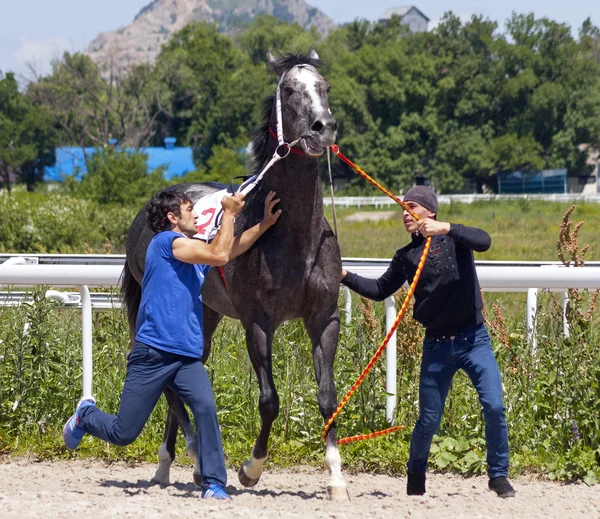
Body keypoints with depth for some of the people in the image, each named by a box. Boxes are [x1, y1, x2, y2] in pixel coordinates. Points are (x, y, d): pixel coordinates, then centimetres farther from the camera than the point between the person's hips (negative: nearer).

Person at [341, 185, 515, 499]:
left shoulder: (455, 239, -2)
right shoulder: (406, 257, 8)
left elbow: (483, 241, -23)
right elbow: (379, 290, 15)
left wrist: (445, 228, -35)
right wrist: (345, 276, 1)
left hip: (474, 340, -3)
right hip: (436, 346, 3)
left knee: (494, 406, -14)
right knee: (429, 420, 4)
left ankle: (498, 475, 1)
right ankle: (415, 475, 27)